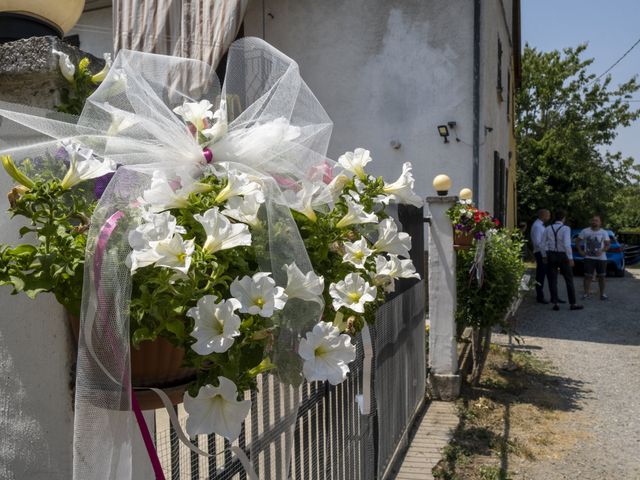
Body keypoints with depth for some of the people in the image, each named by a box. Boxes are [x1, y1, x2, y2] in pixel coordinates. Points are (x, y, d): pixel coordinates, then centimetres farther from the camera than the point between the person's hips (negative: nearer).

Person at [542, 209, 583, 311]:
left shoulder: (548, 228, 0)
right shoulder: (566, 228, -12)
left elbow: (543, 243, 1)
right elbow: (567, 244, -22)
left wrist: (544, 256, 10)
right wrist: (570, 258, -17)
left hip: (551, 255, 3)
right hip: (563, 256, -3)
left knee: (552, 280, 8)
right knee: (569, 280, 8)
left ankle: (555, 303, 3)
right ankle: (572, 304, 11)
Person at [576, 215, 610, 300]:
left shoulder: (604, 232, 2)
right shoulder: (585, 231, 1)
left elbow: (608, 244, 1)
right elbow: (577, 241, 7)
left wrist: (602, 251, -17)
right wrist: (580, 251, -2)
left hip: (601, 258, 1)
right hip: (589, 258, -1)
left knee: (601, 276, 7)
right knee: (588, 276, -4)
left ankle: (602, 294, 17)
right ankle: (586, 293, 3)